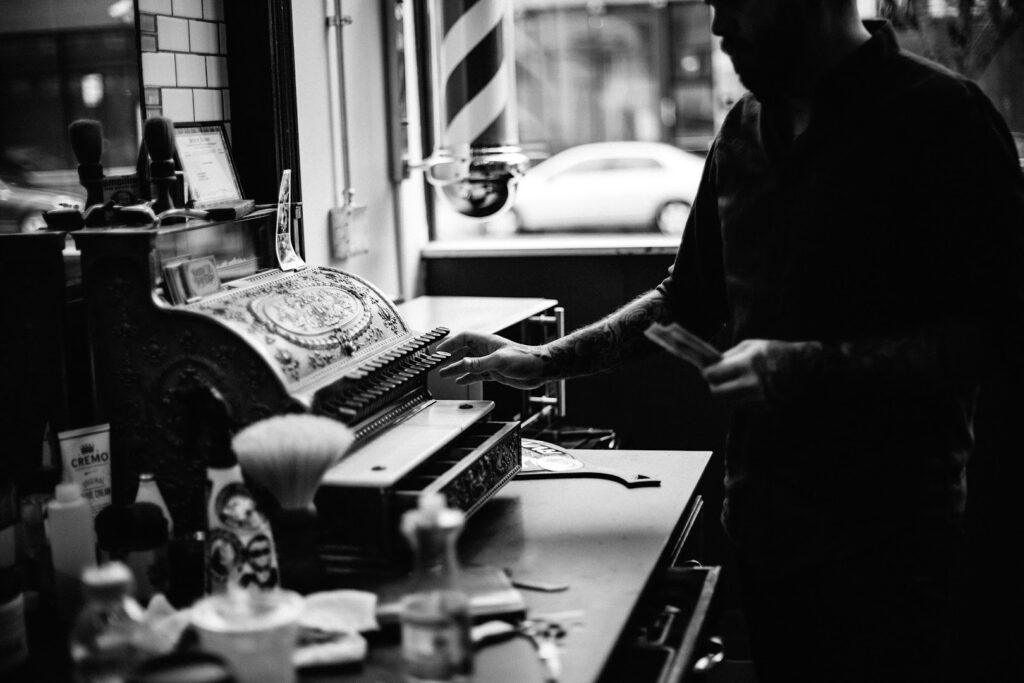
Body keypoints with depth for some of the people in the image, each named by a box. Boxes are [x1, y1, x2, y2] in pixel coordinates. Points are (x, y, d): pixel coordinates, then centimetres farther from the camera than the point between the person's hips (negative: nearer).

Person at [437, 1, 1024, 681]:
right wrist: (544, 362, 11)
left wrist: (810, 368, -22)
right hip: (765, 520, 6)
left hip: (887, 537, -6)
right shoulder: (746, 128, 10)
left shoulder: (939, 116, -11)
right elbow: (691, 297, 18)